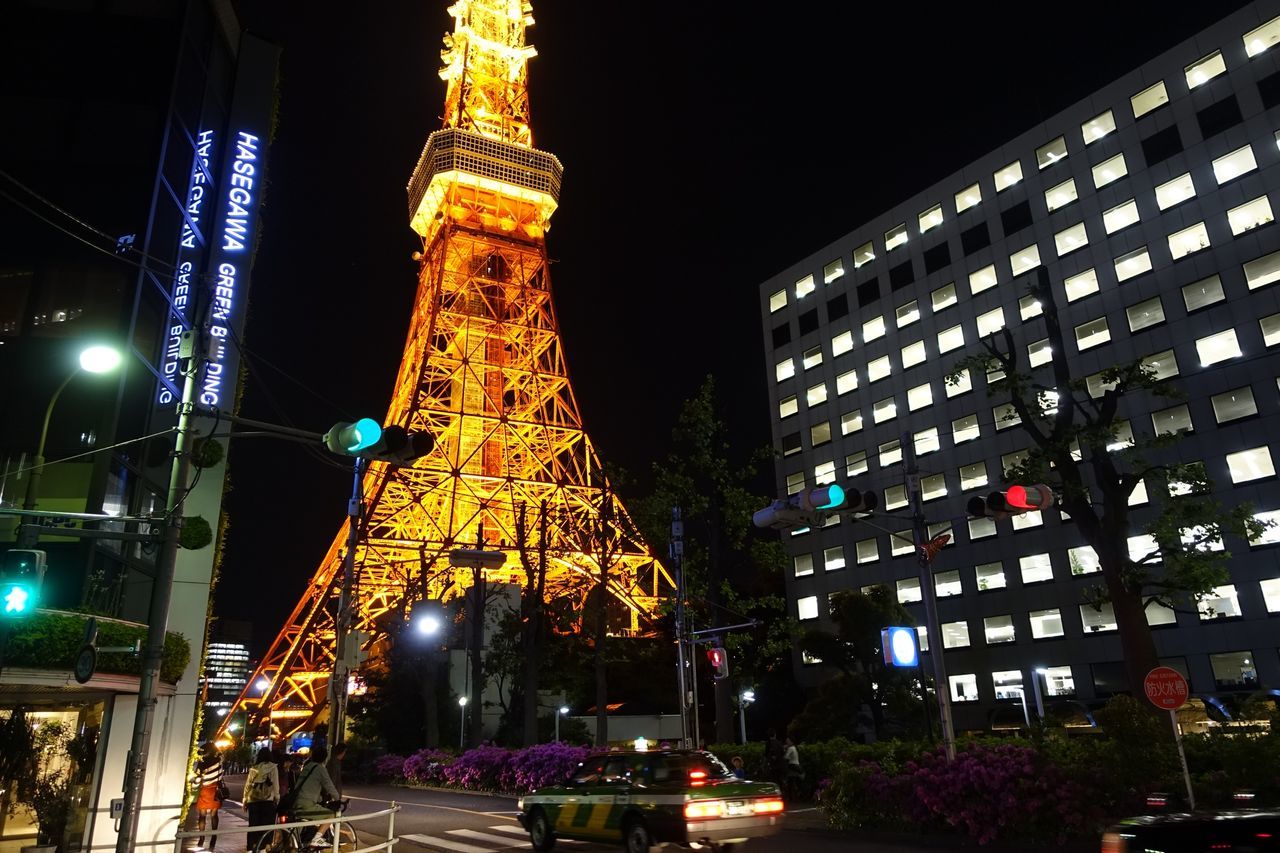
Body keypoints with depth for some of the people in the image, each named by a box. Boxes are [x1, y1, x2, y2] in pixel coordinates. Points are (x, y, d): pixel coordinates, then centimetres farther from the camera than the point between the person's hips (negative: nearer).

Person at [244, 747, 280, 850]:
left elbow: (248, 784, 10)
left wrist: (245, 799, 17)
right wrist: (277, 798, 3)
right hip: (267, 800, -4)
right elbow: (275, 784, -3)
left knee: (253, 826, 10)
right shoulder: (273, 767, 0)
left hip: (252, 800, 4)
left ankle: (251, 847, 11)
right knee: (267, 827, 0)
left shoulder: (253, 768, 10)